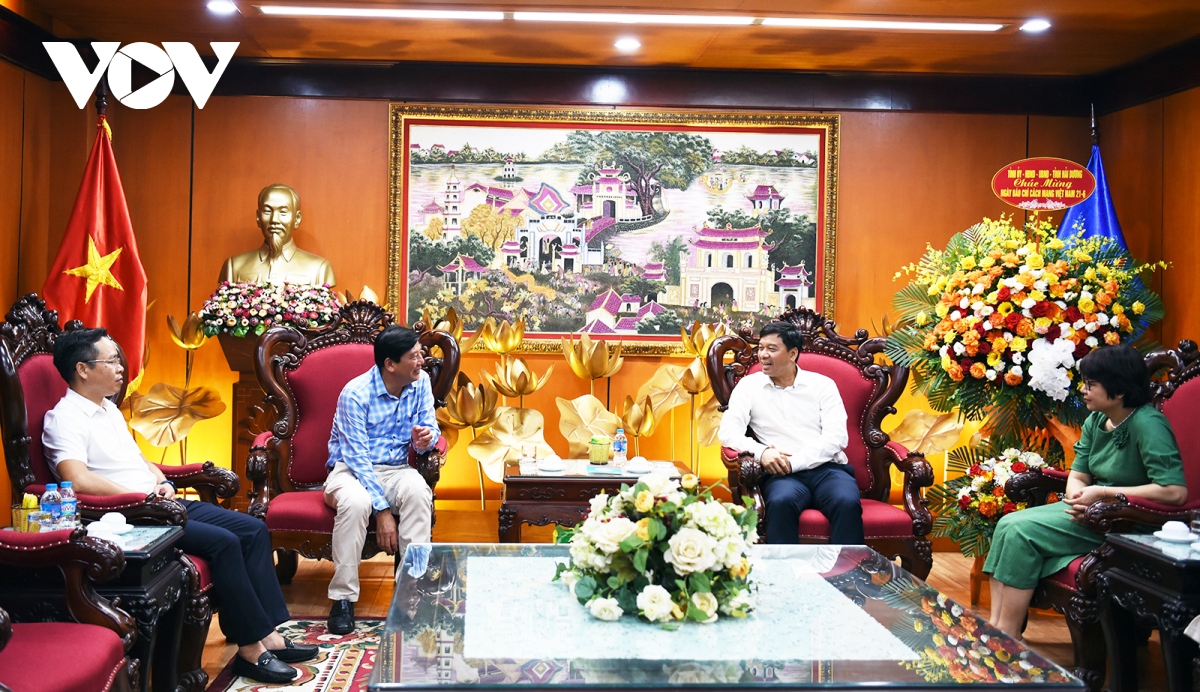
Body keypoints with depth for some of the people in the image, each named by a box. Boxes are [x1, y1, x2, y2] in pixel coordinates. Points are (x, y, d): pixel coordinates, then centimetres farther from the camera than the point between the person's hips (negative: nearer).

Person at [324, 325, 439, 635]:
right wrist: (382, 510, -27)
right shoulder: (355, 394, -18)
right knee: (356, 502, -38)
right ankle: (343, 598, -25)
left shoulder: (420, 382, -2)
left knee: (418, 491, -32)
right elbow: (357, 458, -20)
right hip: (351, 470, -3)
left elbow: (430, 428, 6)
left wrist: (425, 438, -22)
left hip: (395, 470, 4)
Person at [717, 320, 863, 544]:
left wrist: (794, 462, -12)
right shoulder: (749, 385, 13)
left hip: (827, 468, 1)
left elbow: (837, 436, 0)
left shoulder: (823, 385, 11)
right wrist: (760, 451, -18)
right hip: (782, 474, 0)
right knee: (781, 503, -36)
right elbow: (727, 432, 2)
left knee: (847, 503, -33)